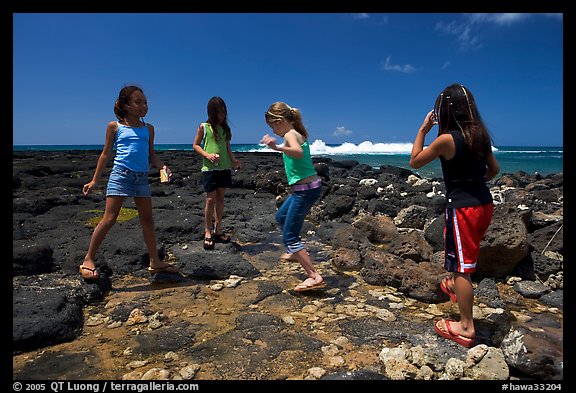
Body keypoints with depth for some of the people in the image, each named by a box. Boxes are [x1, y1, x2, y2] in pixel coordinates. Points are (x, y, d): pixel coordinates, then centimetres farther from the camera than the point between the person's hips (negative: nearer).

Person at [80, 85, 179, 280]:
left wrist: (163, 166, -3)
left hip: (142, 177, 4)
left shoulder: (148, 128, 13)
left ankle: (155, 262, 16)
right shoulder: (115, 126, 4)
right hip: (120, 174, -4)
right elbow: (106, 154, 8)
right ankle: (88, 260, 6)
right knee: (109, 219, -7)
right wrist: (94, 180, 6)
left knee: (147, 220, 7)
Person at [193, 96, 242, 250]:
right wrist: (207, 155, -13)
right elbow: (196, 145, 3)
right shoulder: (204, 127, 0)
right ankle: (207, 233, 7)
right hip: (209, 168, -4)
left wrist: (234, 160, -1)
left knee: (220, 198, 9)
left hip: (225, 167, 4)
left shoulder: (226, 128, 10)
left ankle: (217, 231, 19)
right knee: (211, 199, -4)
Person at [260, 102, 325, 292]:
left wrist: (278, 147, -55)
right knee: (281, 216, 30)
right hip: (310, 186, 10)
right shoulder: (299, 134, 11)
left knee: (290, 236, -8)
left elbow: (298, 152, -40)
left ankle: (314, 276, -11)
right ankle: (295, 252, 45)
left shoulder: (290, 135, -16)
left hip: (306, 189, -10)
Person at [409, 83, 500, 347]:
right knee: (466, 254, 30)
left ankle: (465, 328, 11)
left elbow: (415, 162, -4)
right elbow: (494, 169, 16)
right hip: (484, 204, 8)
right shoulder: (480, 135, 5)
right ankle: (455, 285, 55)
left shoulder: (446, 139, -17)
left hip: (462, 208, -8)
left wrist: (423, 129, 0)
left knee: (461, 265, 1)